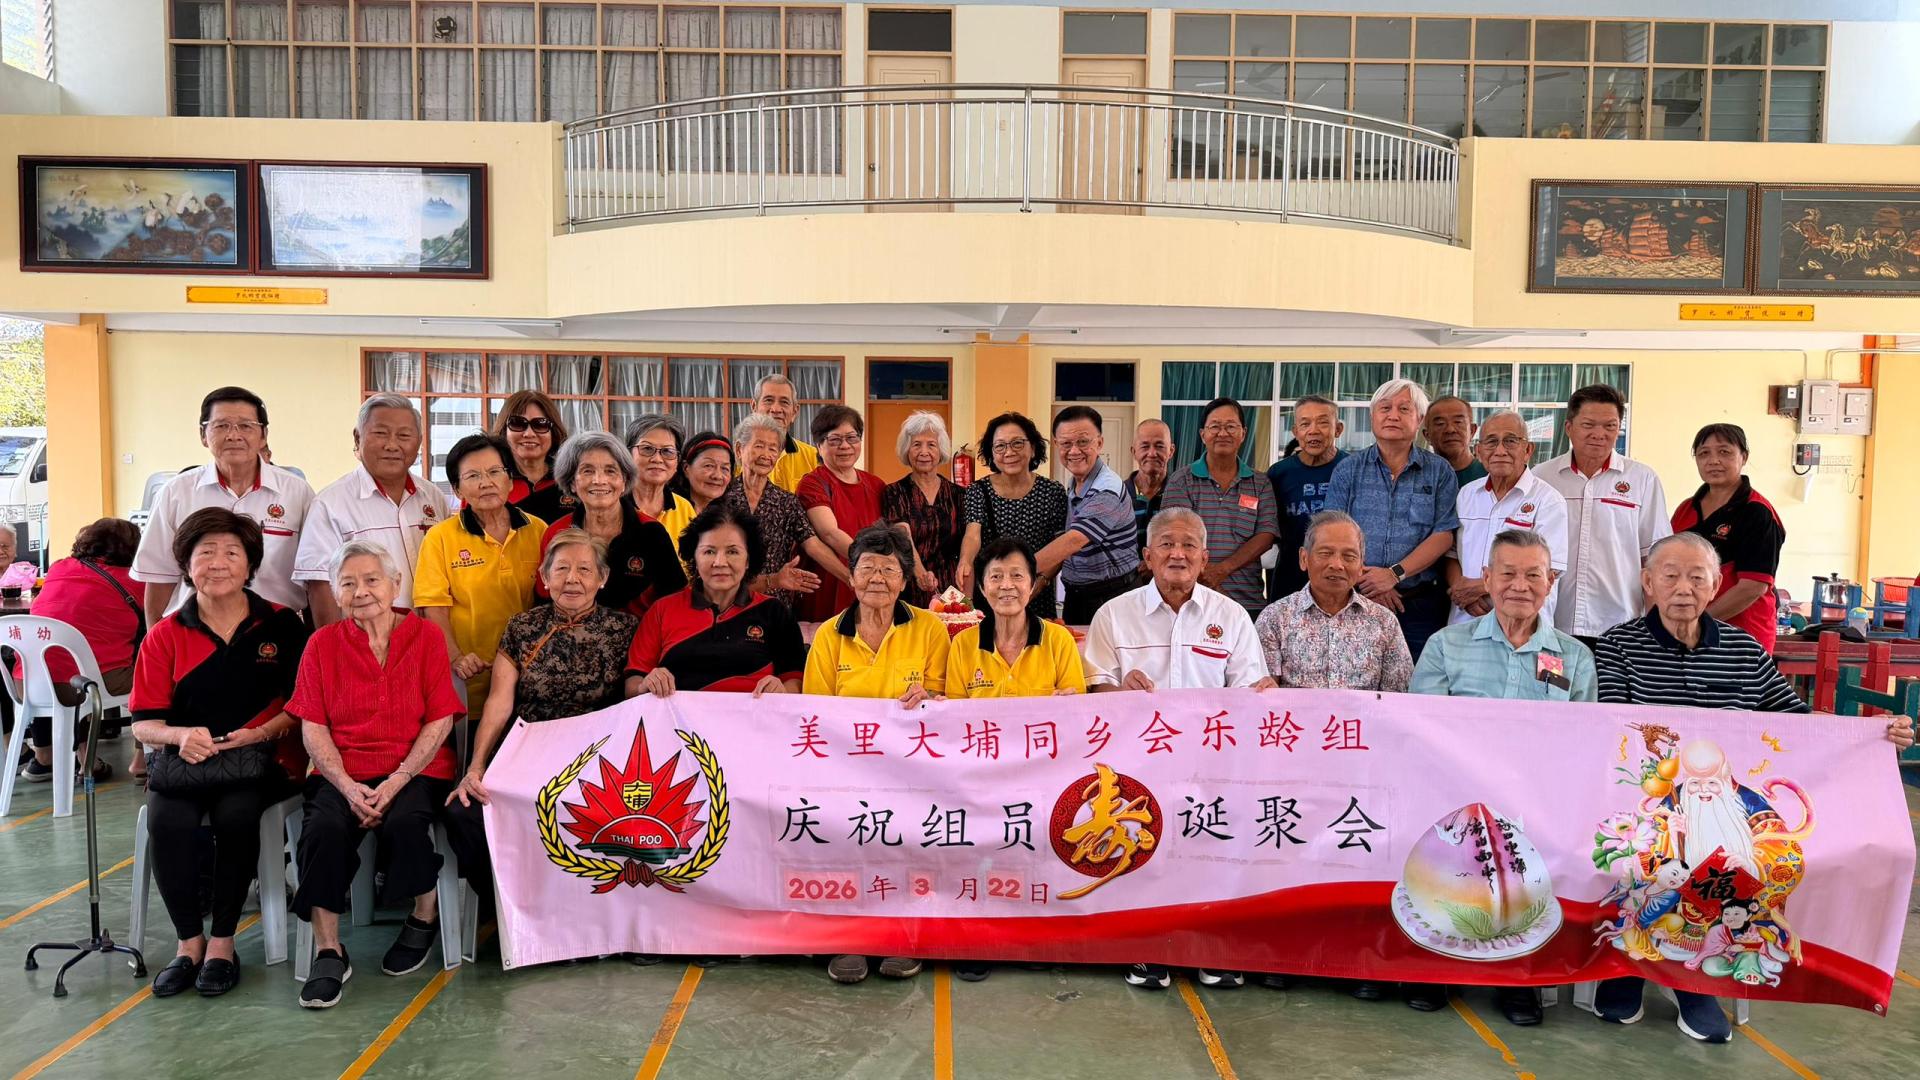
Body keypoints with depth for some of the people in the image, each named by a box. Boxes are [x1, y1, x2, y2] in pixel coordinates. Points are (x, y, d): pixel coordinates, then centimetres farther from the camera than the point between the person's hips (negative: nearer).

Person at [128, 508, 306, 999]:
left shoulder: (283, 625, 5)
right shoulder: (164, 636, 8)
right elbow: (143, 723, 5)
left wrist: (259, 734, -14)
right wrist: (180, 735, -17)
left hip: (261, 759, -2)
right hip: (184, 761, 2)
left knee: (236, 812, -32)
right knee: (167, 820, -28)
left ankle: (222, 941, -12)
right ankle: (189, 941, -8)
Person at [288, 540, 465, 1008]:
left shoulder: (427, 636, 3)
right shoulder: (323, 644, 8)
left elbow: (439, 721, -2)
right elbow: (313, 728, 3)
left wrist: (395, 783, -15)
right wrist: (348, 787, -13)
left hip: (415, 771, -2)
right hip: (343, 773, 2)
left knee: (404, 823, -31)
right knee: (323, 827, -29)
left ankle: (426, 916, -2)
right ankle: (328, 952, -16)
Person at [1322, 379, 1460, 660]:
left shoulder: (1439, 471, 8)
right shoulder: (1348, 469, 9)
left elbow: (1444, 534, -2)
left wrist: (1395, 574, -14)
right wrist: (1365, 580, -12)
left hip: (1420, 605, 0)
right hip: (1356, 601, 0)